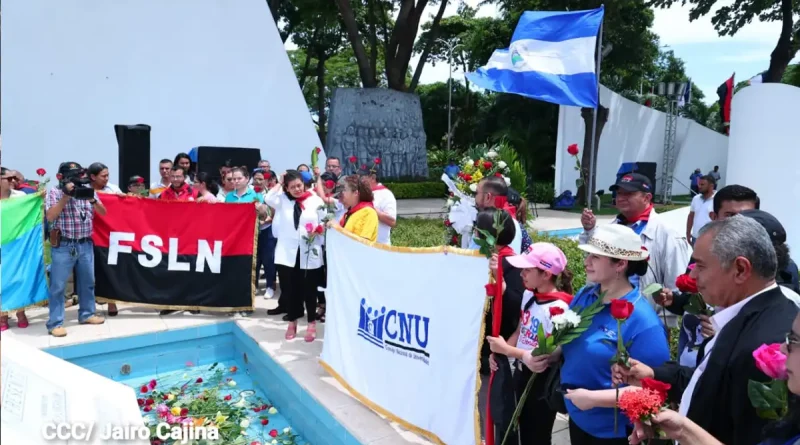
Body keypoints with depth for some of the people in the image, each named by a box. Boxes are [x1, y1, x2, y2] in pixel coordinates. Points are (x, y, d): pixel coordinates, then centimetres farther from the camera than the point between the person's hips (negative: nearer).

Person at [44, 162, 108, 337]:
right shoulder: (55, 192, -4)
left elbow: (103, 212, 4)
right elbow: (50, 216, -15)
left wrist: (92, 200, -16)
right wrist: (66, 196, -20)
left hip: (86, 244, 5)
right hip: (63, 245, -5)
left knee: (88, 282, 13)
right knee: (58, 285, -2)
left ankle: (86, 314, 27)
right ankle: (55, 323, 2)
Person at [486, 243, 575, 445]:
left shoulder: (558, 308, -25)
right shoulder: (528, 295, -2)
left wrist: (506, 349, -22)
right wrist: (498, 352, -7)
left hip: (542, 383, -7)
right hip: (521, 374, 7)